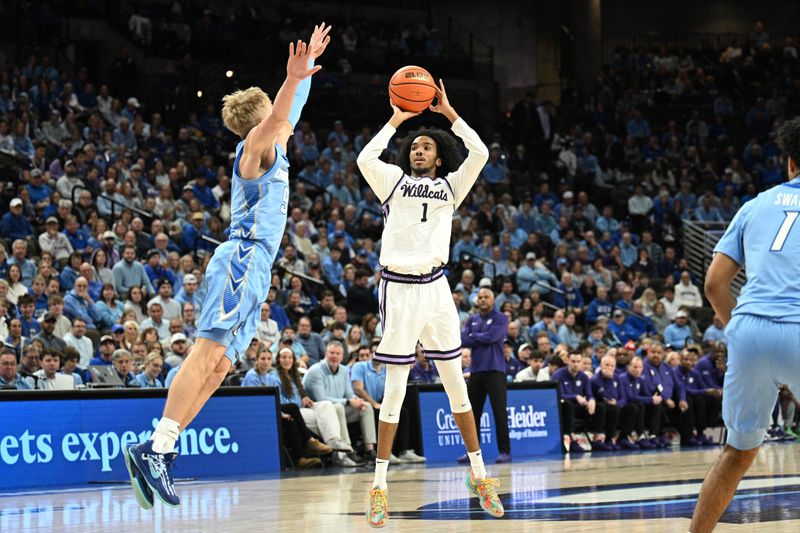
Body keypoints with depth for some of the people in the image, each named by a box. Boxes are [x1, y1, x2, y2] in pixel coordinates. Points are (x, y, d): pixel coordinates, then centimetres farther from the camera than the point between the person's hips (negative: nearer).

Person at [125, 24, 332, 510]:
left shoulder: (275, 147, 22)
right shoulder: (255, 146, -3)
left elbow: (290, 113, 39)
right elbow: (275, 119, -25)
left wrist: (309, 64, 42)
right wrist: (292, 79, -40)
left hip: (252, 269, 10)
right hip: (243, 260, -10)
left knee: (218, 366, 1)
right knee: (209, 353, -19)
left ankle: (158, 452, -5)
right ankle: (155, 448, -27)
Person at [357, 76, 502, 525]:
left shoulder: (451, 185, 13)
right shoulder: (394, 180, 8)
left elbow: (480, 154, -3)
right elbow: (366, 159, -11)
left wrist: (448, 112, 1)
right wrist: (396, 121, -2)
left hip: (435, 287, 2)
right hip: (399, 289, -2)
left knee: (456, 382, 7)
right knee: (395, 388, -2)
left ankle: (479, 474, 16)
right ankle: (380, 485, 2)